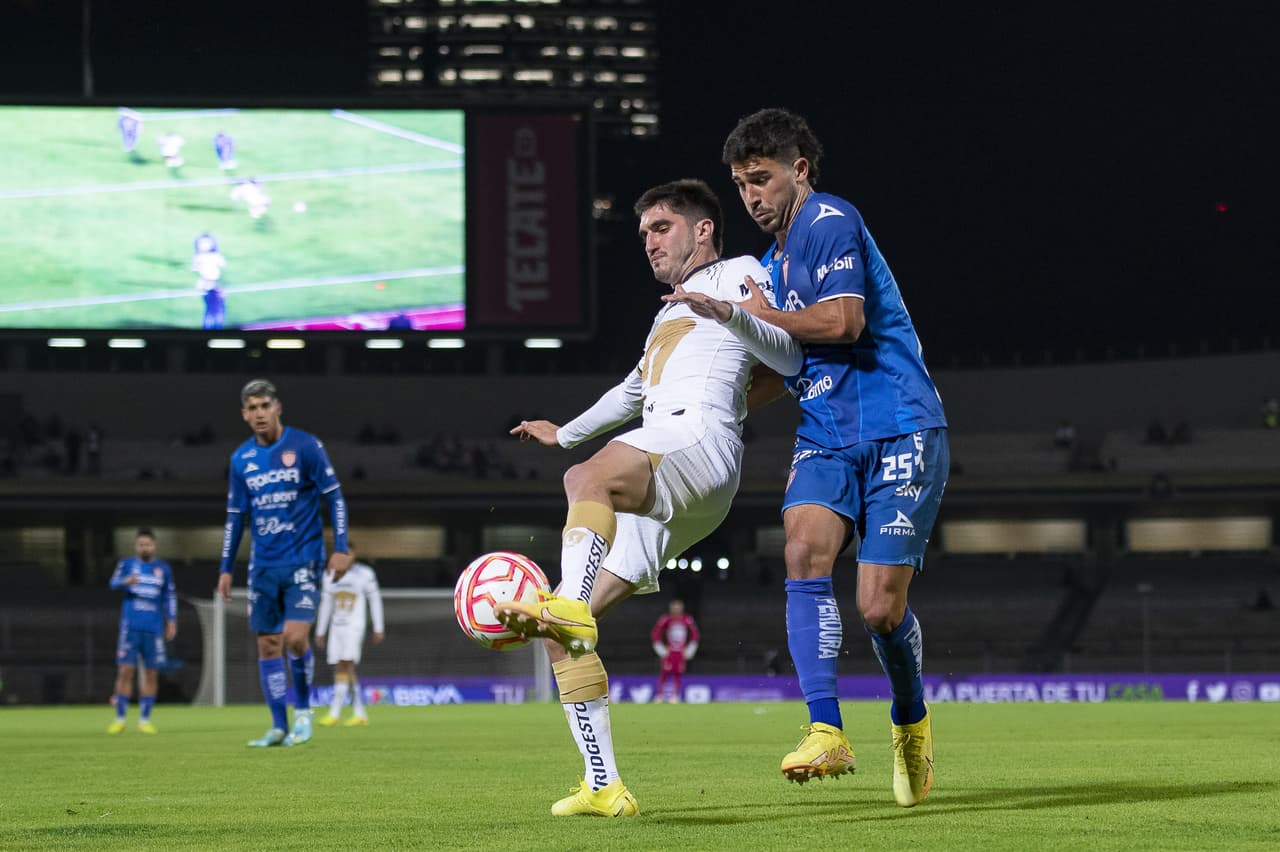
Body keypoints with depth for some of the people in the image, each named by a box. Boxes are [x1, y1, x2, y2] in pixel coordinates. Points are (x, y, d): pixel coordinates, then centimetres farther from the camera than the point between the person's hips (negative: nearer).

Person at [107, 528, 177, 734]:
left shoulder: (163, 568, 12)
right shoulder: (126, 564, 5)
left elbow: (170, 597, 17)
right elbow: (114, 582, -14)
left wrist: (171, 622, 9)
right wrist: (126, 581, -35)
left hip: (154, 629, 2)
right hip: (130, 626, -2)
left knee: (151, 674, 1)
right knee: (125, 671, -7)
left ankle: (144, 720, 9)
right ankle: (120, 719, 0)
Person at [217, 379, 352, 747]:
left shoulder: (305, 446, -6)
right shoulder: (241, 459, 7)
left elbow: (335, 497, -3)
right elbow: (235, 517, 15)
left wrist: (341, 548, -11)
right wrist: (226, 568, 12)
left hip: (302, 560, -4)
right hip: (263, 565, 4)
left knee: (295, 636, -16)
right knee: (268, 644, 2)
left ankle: (304, 709, 5)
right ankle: (279, 726, 9)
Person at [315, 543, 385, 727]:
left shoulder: (364, 574, 0)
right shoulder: (329, 575, 12)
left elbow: (375, 600, 5)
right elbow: (325, 604, 17)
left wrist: (379, 628, 3)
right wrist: (320, 632, 15)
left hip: (354, 627, -5)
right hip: (336, 627, 5)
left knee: (345, 665, -17)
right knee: (340, 669, 0)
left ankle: (334, 713, -21)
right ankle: (360, 714, 6)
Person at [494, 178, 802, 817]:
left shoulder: (736, 274, 15)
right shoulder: (669, 313, 39)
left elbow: (788, 358, -2)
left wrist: (727, 311, -18)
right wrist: (564, 433, 67)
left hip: (699, 435, -9)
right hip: (654, 500, 9)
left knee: (587, 479, -41)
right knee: (561, 632, -4)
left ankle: (570, 610, -65)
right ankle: (604, 788, -8)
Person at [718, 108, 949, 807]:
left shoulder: (830, 222, -5)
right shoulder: (773, 262, 22)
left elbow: (842, 321, -19)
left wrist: (761, 317, -5)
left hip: (899, 430, -7)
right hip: (825, 438, 7)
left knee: (879, 607, -9)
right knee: (805, 551, -23)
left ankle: (911, 721, 22)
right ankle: (826, 733, -29)